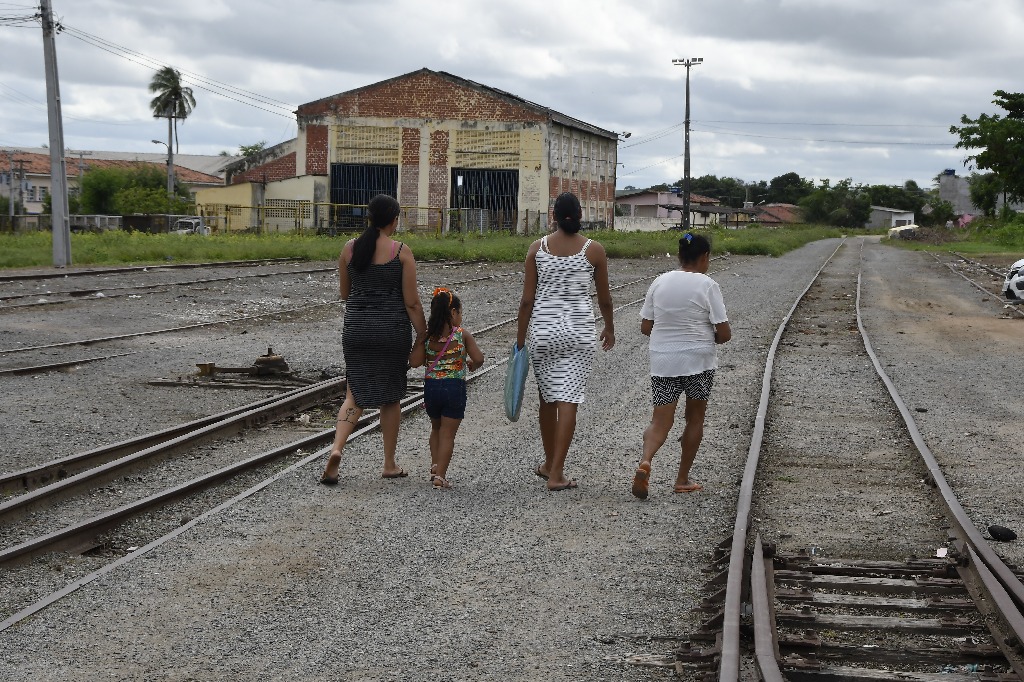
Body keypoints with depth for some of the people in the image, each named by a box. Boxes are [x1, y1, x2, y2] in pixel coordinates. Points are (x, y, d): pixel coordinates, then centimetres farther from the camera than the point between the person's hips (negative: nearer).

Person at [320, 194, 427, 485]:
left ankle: (336, 448, -13)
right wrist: (423, 336, 0)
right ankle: (390, 464, 19)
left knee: (355, 393, 10)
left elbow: (344, 293, 11)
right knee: (390, 397, 11)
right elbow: (411, 302, -9)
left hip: (356, 328, 3)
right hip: (392, 330, -2)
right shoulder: (402, 251, -9)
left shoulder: (349, 248, 2)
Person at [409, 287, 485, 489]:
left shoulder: (427, 335, -1)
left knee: (436, 428, 25)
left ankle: (435, 466, 17)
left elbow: (414, 362, -7)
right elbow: (479, 359, -8)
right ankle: (440, 475, -2)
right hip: (455, 387, -3)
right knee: (448, 433, 3)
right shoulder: (462, 334, -5)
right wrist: (471, 364, 14)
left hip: (431, 387, 3)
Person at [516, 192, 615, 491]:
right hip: (578, 330, -2)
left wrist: (520, 338, 7)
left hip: (542, 330, 2)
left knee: (547, 399, 16)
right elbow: (604, 299, 4)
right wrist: (610, 328, 21)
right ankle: (556, 473, -4)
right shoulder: (594, 250, -3)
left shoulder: (537, 248, -1)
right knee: (568, 401, -2)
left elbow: (527, 300, -2)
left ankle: (549, 463, 31)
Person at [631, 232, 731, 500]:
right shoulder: (707, 286, -9)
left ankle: (645, 461, -24)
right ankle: (682, 480, 19)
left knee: (660, 420, 4)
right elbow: (724, 333, -10)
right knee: (695, 418, 14)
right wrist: (708, 339, 11)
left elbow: (645, 327, 5)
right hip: (699, 360, -3)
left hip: (662, 360, 3)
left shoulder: (660, 282, 3)